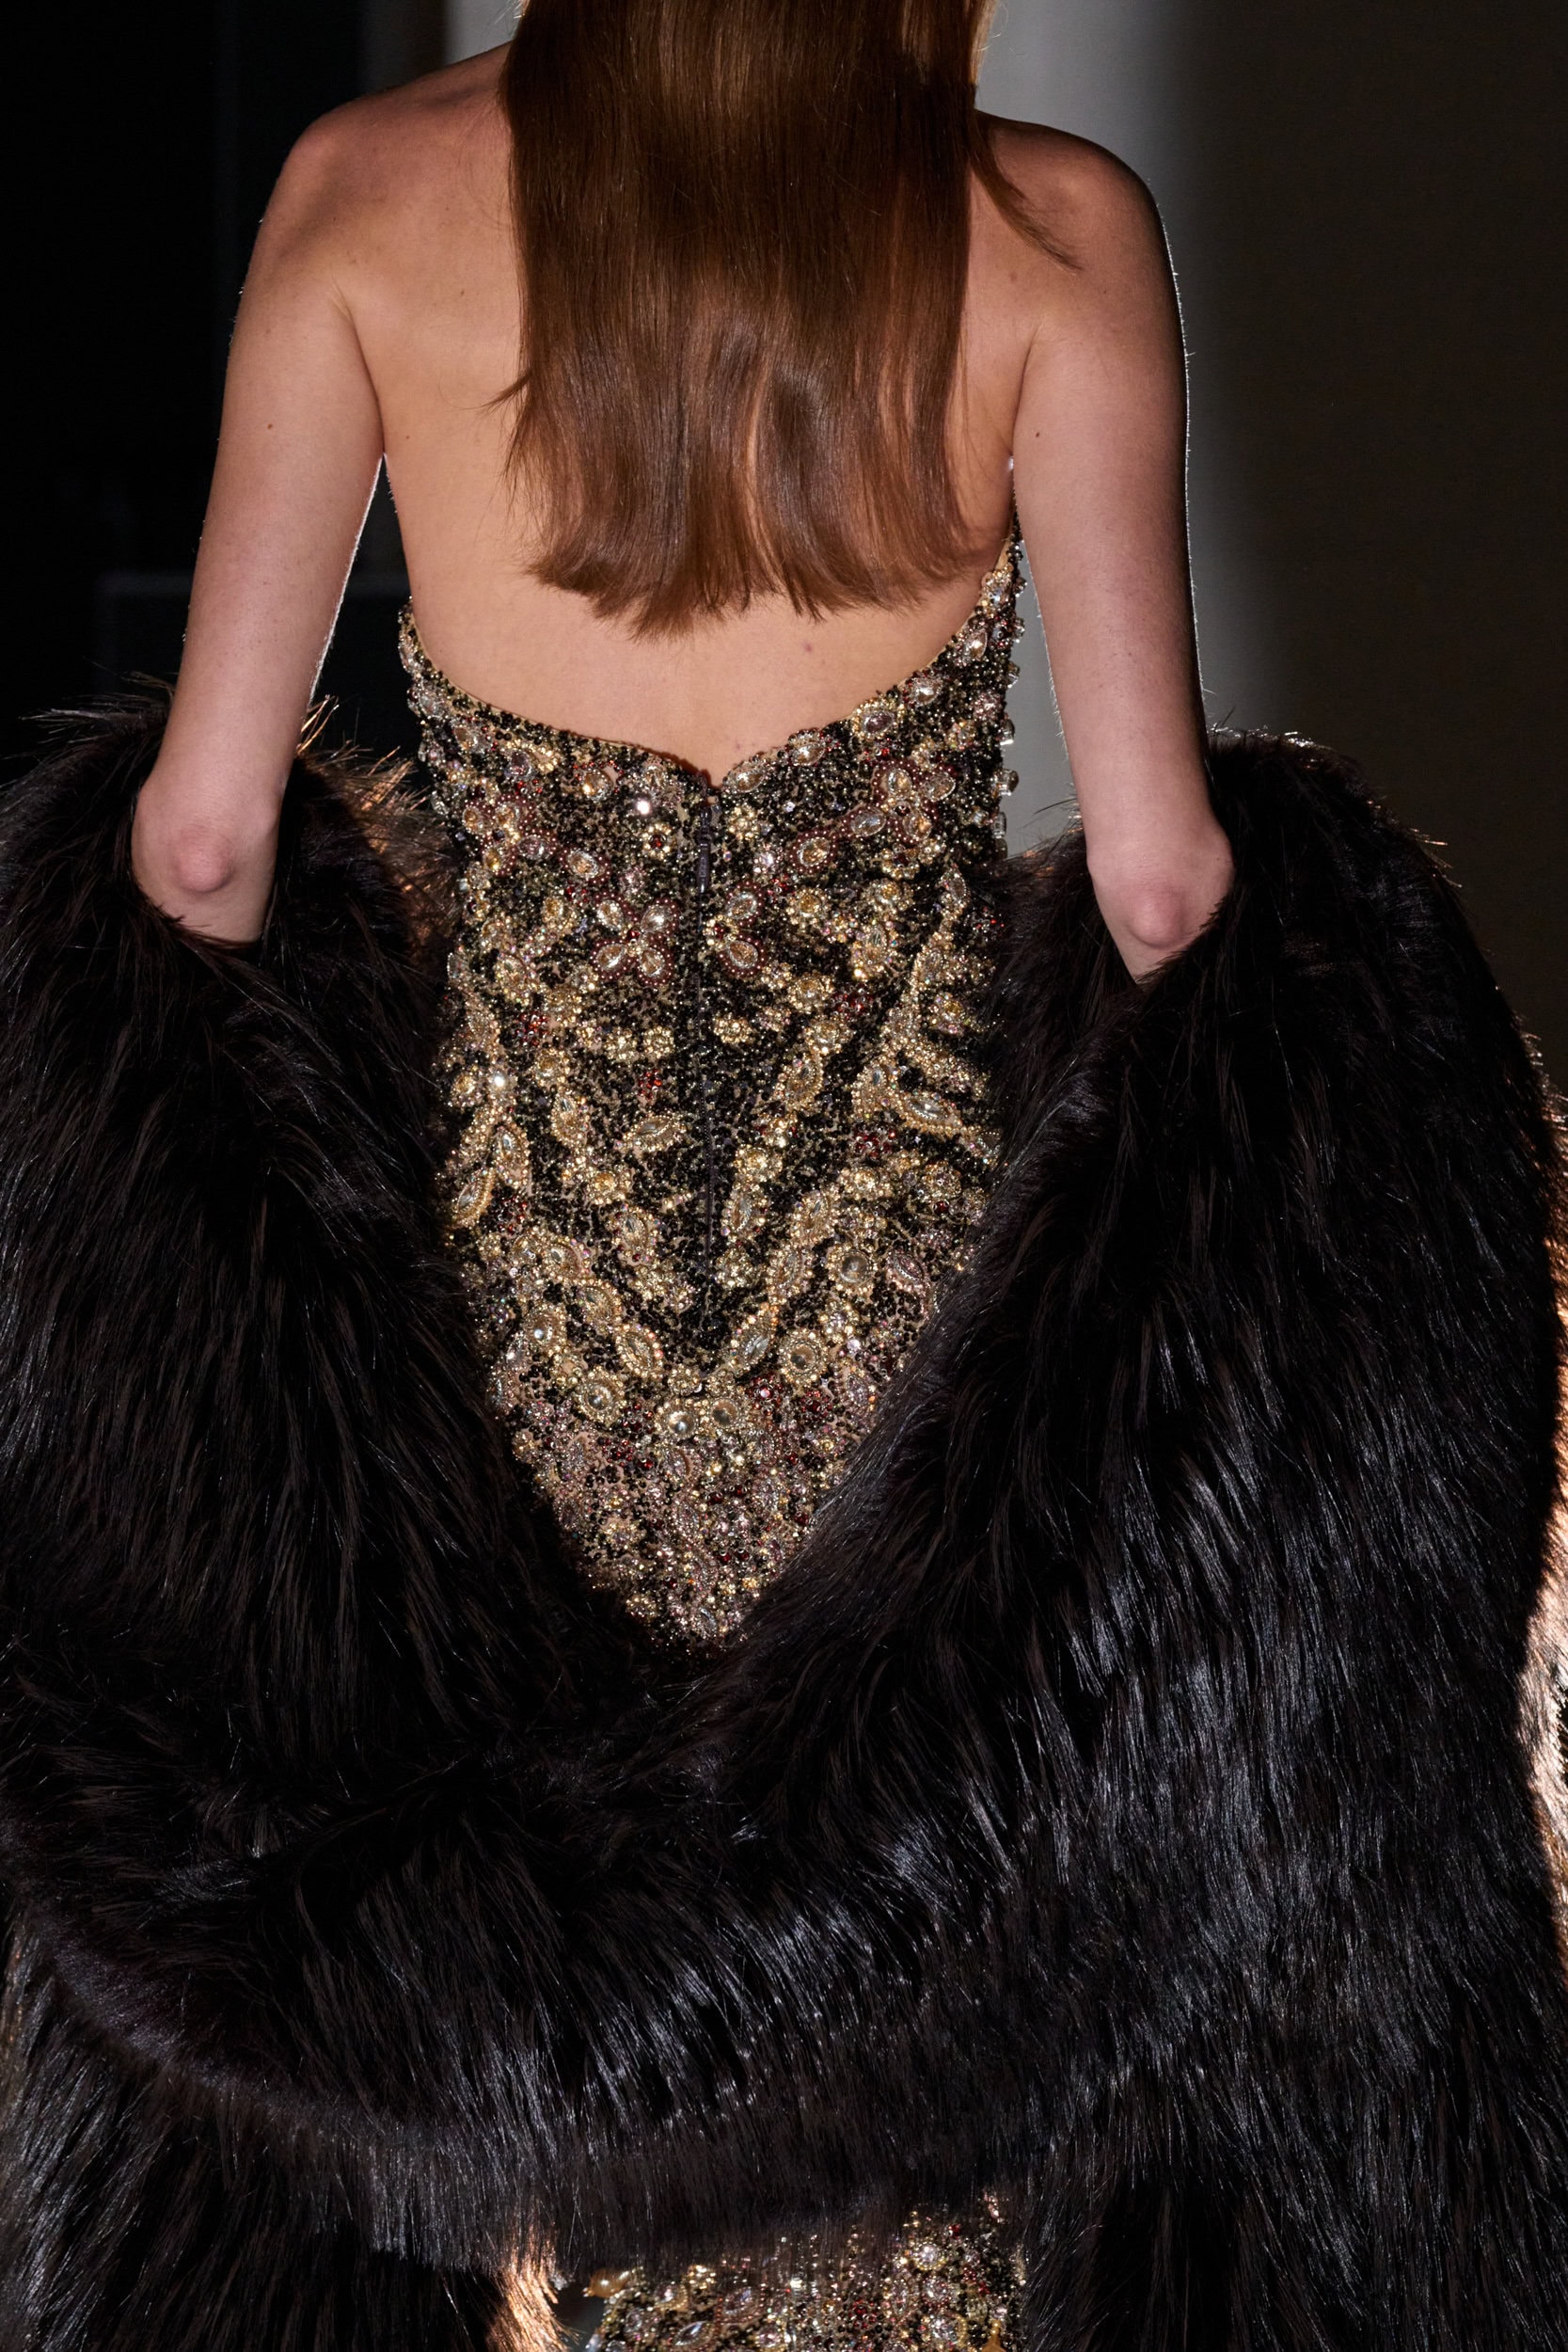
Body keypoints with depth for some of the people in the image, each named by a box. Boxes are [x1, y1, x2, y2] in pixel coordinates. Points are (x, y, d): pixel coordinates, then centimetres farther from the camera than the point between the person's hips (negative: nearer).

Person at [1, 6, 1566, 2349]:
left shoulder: (368, 195, -9)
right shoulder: (1049, 229, -13)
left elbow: (202, 829, -9)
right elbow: (1156, 870, -16)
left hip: (540, 1214, 1)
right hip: (912, 1205, -1)